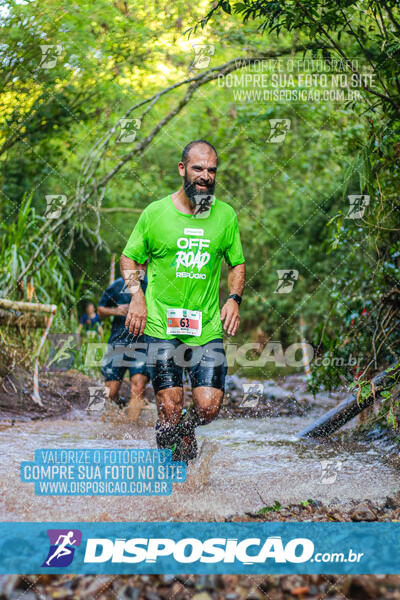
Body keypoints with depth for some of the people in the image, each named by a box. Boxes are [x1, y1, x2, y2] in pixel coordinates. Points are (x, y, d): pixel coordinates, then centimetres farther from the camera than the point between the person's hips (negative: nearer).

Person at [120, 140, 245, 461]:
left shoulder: (226, 215, 5)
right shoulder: (156, 212, 0)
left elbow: (237, 263, 17)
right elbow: (129, 258, 10)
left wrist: (234, 299, 0)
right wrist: (137, 296, -6)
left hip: (208, 326, 2)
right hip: (162, 325, -2)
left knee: (208, 407, -7)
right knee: (170, 409, -7)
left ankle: (187, 430, 28)